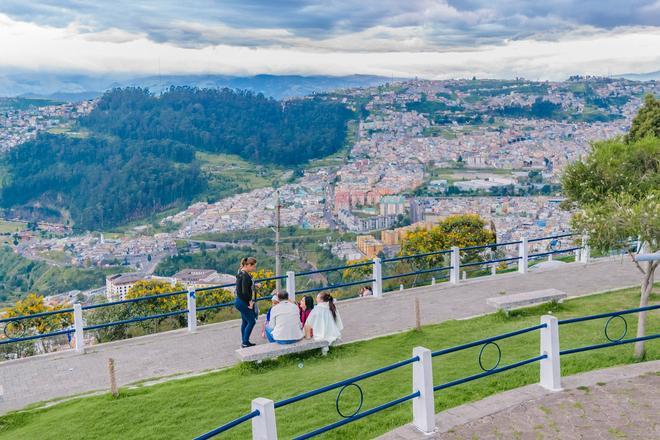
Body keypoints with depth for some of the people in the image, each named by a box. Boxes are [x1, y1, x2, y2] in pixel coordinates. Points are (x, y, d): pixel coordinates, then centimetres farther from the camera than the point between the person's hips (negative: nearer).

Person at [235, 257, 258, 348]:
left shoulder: (242, 273, 9)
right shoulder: (245, 275, -22)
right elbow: (245, 292, -24)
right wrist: (250, 301, -14)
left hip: (242, 302, 10)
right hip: (243, 302, -10)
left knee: (245, 321, 16)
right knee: (251, 321, -3)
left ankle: (244, 342, 25)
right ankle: (245, 342, 3)